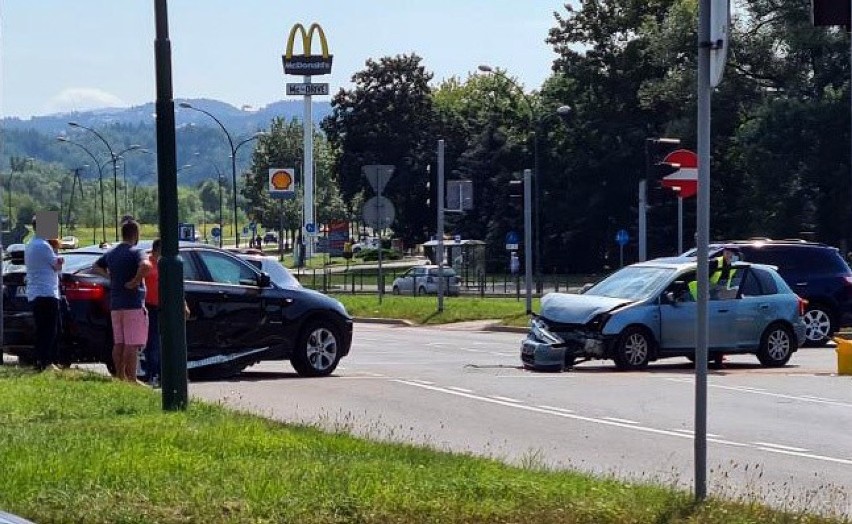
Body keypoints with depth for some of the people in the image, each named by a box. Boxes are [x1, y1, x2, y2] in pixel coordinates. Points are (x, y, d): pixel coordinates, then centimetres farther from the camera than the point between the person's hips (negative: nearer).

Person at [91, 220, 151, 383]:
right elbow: (146, 265, -31)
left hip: (115, 305, 7)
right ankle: (131, 380, -10)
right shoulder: (135, 252, -11)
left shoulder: (111, 253, 13)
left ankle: (120, 377, 13)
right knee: (132, 344, -8)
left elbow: (95, 267, 28)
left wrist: (109, 276, 16)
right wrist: (135, 281, -18)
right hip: (133, 304, -7)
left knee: (118, 343, 10)